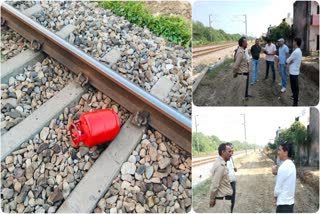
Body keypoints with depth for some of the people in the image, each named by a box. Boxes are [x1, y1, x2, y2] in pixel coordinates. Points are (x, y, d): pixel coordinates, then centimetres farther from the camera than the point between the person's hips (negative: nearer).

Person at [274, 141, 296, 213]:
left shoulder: (283, 167, -22)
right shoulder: (291, 165, 7)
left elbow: (278, 186, -15)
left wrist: (275, 196, 1)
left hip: (283, 202, -9)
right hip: (290, 201, 9)